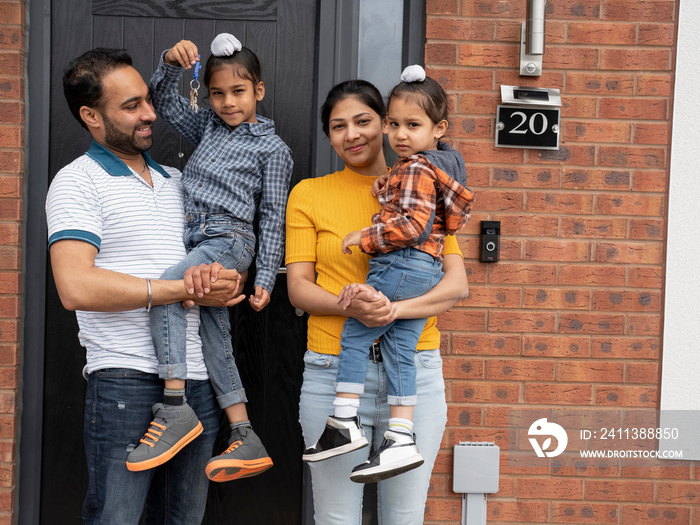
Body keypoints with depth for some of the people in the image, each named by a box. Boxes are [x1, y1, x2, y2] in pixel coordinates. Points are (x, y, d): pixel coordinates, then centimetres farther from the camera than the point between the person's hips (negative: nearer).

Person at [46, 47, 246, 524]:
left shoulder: (175, 181, 18)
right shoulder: (78, 182, -3)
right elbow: (76, 287, -16)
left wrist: (227, 281, -6)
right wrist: (185, 289, -14)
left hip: (198, 380, 6)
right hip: (127, 381, -6)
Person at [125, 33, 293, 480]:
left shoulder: (273, 148, 3)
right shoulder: (207, 127, 19)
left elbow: (273, 217, 0)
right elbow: (164, 100, 21)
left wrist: (265, 278, -5)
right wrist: (171, 63, 1)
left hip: (230, 240, -6)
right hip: (196, 241, 7)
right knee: (215, 335, 1)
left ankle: (175, 407, -27)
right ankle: (246, 440, 3)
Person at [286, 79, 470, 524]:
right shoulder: (309, 194, 8)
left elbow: (458, 285, 1)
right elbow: (298, 287, 2)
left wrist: (396, 308, -17)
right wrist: (347, 305, -19)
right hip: (333, 371, -1)